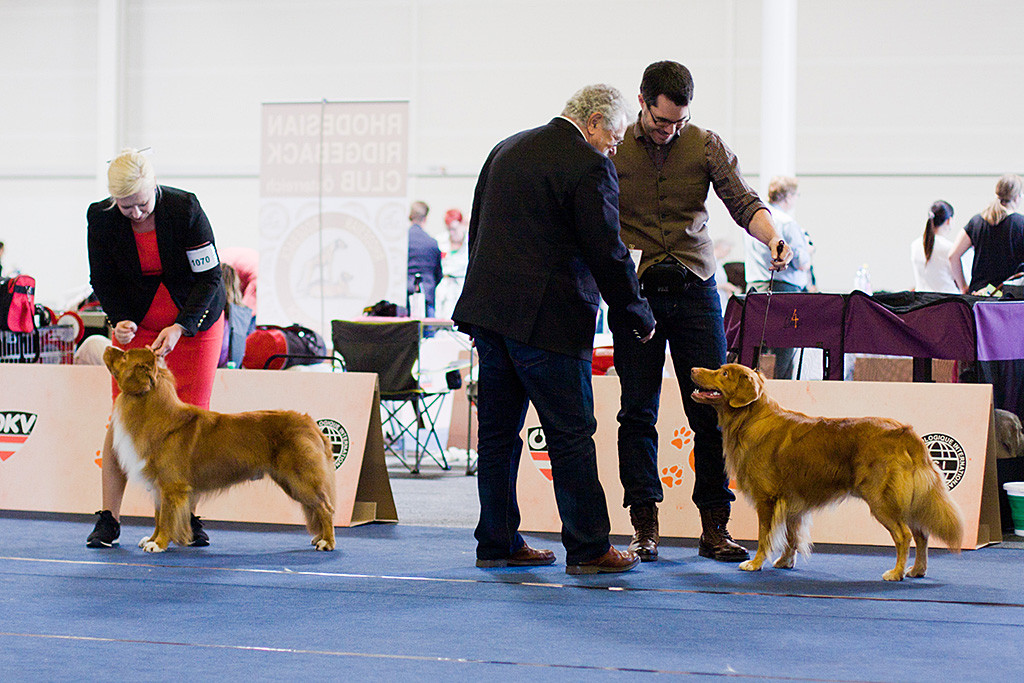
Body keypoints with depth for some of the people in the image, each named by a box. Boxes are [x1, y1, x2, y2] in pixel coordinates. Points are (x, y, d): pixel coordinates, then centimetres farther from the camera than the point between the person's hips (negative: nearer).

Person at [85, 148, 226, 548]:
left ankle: (188, 516, 4)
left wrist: (179, 327, -28)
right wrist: (120, 319, -21)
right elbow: (103, 282, -3)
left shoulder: (185, 208, -23)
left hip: (195, 322, -1)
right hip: (135, 324, 1)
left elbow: (210, 277, -18)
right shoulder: (101, 218, -15)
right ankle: (108, 519, -3)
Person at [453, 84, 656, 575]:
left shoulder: (505, 150, 14)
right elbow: (607, 252, -12)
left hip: (490, 312, 8)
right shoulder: (589, 166, -10)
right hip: (548, 319, -8)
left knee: (498, 432, 12)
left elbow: (477, 232, 19)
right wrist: (638, 317, 0)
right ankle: (588, 549, 2)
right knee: (571, 435, -2)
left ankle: (497, 542, 17)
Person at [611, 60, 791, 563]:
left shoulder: (707, 146, 5)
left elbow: (742, 202, -5)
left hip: (695, 290, 1)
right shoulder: (612, 149, 3)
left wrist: (772, 238, -25)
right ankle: (645, 525, 6)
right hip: (635, 292, -1)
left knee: (711, 409, -3)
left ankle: (714, 527, 3)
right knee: (638, 410, 0)